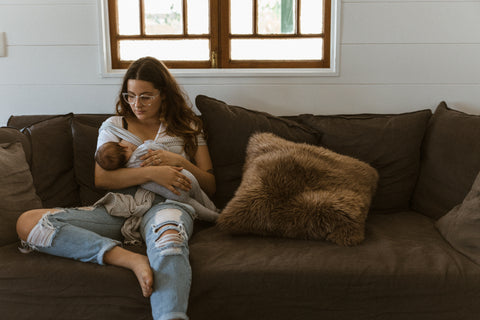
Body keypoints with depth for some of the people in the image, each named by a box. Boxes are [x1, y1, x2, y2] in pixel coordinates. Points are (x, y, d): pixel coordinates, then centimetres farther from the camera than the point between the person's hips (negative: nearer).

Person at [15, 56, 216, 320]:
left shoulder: (187, 127, 21)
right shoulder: (114, 125, 22)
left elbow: (209, 186, 17)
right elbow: (101, 179, 6)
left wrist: (178, 161, -3)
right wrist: (150, 172, -10)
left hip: (166, 204, -2)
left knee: (168, 240, -43)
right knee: (28, 222, -22)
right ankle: (131, 259, -37)